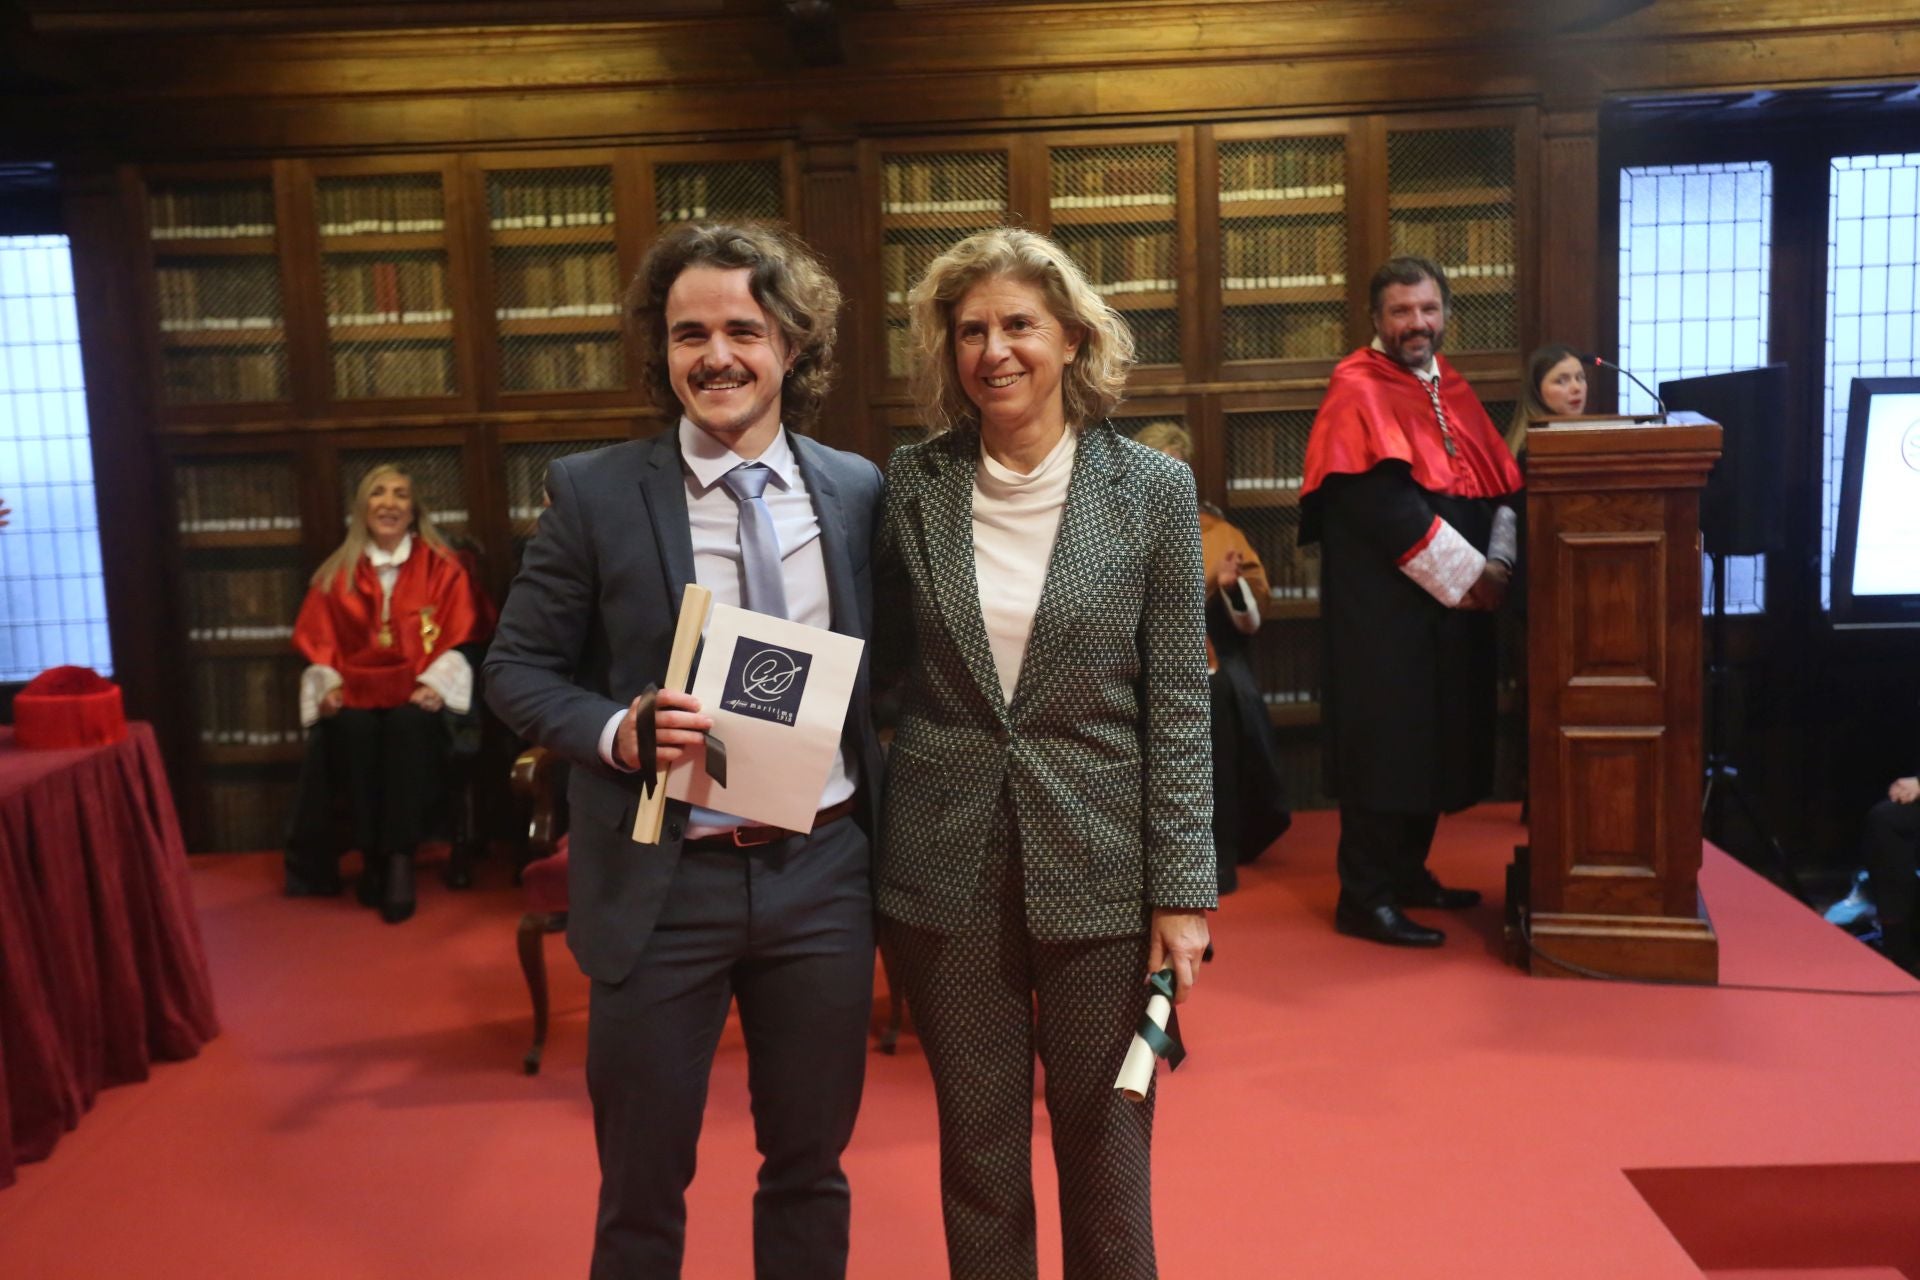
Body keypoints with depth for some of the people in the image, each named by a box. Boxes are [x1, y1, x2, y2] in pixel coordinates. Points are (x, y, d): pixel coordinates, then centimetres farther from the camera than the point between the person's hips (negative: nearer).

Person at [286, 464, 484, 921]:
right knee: (353, 729, -33)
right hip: (356, 693, 2)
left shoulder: (442, 566, 9)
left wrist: (436, 685, -11)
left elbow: (459, 637, 4)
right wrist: (329, 685, -5)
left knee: (407, 725, -36)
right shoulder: (336, 573, 14)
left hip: (418, 695, -1)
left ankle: (400, 859, -32)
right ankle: (370, 856, -22)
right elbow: (317, 642, 13)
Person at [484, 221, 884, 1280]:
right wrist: (618, 733, -20)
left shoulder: (857, 489, 1)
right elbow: (516, 670, -1)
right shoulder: (594, 493, -6)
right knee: (642, 1188, 14)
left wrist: (886, 835, -1)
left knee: (810, 1170, 19)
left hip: (821, 872, 2)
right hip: (661, 883, -2)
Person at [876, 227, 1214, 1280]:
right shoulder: (912, 485, 1)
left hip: (1098, 873, -1)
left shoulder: (1151, 490, -4)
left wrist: (1182, 890, -5)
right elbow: (883, 664, 8)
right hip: (947, 871, 2)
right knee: (977, 1152, 14)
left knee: (1106, 1153, 11)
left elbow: (1178, 706, -3)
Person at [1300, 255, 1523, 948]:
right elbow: (1383, 502, -20)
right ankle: (1364, 898, 4)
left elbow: (1499, 483, 13)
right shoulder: (1358, 389, -10)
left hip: (1456, 605, 8)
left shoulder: (1451, 388, 15)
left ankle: (1407, 871, 27)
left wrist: (1498, 563, -5)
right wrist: (1465, 574, -18)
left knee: (1434, 739, 13)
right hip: (1383, 606, -8)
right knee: (1385, 741, -4)